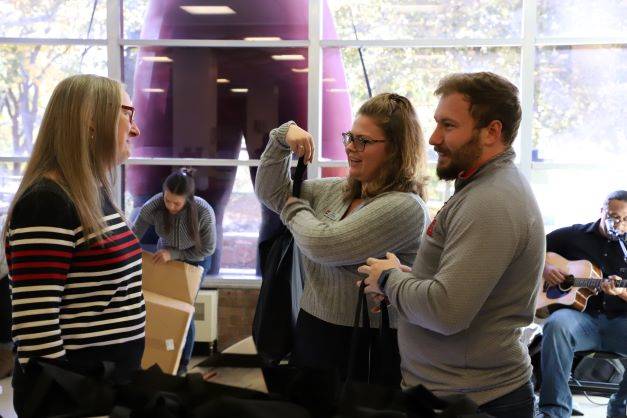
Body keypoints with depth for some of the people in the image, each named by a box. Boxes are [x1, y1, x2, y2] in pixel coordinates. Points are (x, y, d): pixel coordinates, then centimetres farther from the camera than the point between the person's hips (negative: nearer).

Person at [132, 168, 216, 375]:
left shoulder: (204, 213, -35)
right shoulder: (153, 206, -31)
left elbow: (207, 249, -21)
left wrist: (174, 254, -30)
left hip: (192, 262, -2)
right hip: (163, 258, 2)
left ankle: (182, 362, 21)